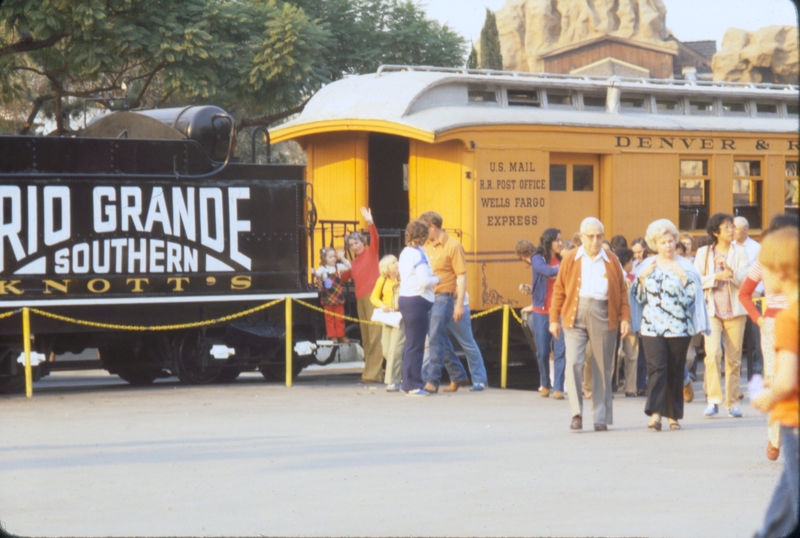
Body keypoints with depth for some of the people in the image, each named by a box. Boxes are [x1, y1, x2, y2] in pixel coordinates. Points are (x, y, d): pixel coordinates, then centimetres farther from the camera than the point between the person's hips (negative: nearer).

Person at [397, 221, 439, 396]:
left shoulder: (405, 253, 13)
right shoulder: (419, 255, -15)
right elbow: (424, 281, -22)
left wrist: (430, 276, 12)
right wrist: (437, 279, -4)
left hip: (405, 298, 9)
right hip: (417, 301, -9)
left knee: (411, 343, 16)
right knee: (416, 345, -4)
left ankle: (407, 382, 21)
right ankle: (414, 385, -2)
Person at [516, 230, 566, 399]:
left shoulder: (561, 260, 7)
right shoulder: (538, 259, -3)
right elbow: (548, 272, -22)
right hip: (541, 312, -2)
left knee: (560, 350, -8)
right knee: (543, 351, 5)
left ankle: (558, 388, -5)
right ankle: (545, 384, 25)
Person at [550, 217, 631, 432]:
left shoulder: (612, 261, 11)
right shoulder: (569, 260, 8)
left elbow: (622, 291, 10)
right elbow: (559, 290, 8)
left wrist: (625, 318, 1)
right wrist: (554, 319, 4)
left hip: (603, 315, 1)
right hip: (575, 316, -1)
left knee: (603, 369, 3)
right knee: (573, 363, -13)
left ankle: (601, 418, 10)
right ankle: (576, 414, -7)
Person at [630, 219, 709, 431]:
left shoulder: (685, 266, 4)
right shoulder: (647, 265, 9)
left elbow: (691, 296, -1)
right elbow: (639, 297, 10)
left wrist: (682, 277, -13)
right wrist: (643, 277, -4)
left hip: (679, 327, 0)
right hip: (652, 326, 0)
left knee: (675, 371, 3)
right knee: (656, 367, -13)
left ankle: (673, 415, 13)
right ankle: (655, 413, -22)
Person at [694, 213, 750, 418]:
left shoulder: (740, 252, 8)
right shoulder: (703, 253, 8)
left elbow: (746, 280, -3)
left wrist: (729, 270, -20)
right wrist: (716, 276, -12)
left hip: (735, 310, 1)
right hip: (712, 310, -1)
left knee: (734, 358, 2)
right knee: (712, 353, -18)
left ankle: (732, 403, 9)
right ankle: (713, 400, -17)